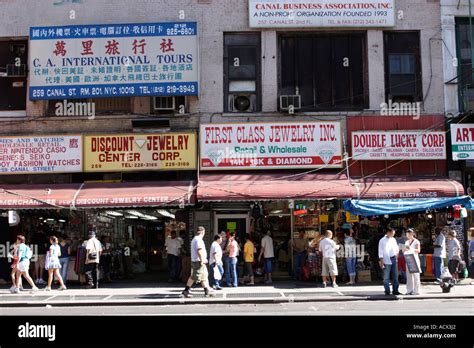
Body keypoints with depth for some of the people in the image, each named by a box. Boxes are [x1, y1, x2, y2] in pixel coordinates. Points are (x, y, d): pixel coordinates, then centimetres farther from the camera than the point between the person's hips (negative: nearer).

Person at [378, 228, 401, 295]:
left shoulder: (393, 239, 14)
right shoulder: (382, 241, -3)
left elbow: (396, 247, 24)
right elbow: (380, 251, -5)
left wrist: (397, 252, 3)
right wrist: (381, 261, -10)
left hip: (394, 259, 6)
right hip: (387, 261, -5)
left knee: (395, 276, 6)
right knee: (386, 277, -3)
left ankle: (395, 290, 11)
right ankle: (387, 291, 2)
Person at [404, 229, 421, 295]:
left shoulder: (416, 241, -2)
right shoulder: (406, 242, 17)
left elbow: (418, 250, -13)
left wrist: (412, 249, -29)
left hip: (414, 259, -6)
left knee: (415, 275, -7)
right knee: (409, 275, 3)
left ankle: (416, 290, -5)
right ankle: (409, 290, 6)